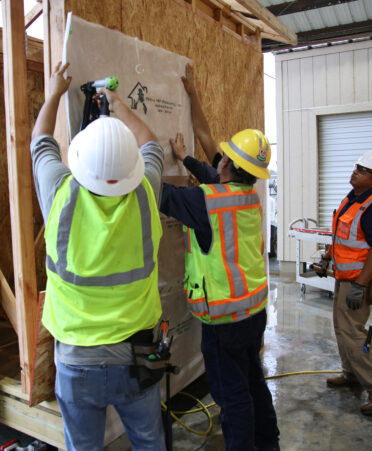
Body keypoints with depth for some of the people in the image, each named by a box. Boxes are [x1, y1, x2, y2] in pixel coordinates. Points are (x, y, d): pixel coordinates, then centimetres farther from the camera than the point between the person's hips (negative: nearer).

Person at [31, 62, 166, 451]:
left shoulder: (61, 195, -18)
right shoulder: (143, 195, -15)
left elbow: (41, 142, 5)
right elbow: (150, 146, 8)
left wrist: (55, 94, 21)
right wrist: (118, 106, 21)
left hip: (77, 362, 0)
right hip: (136, 355, 1)